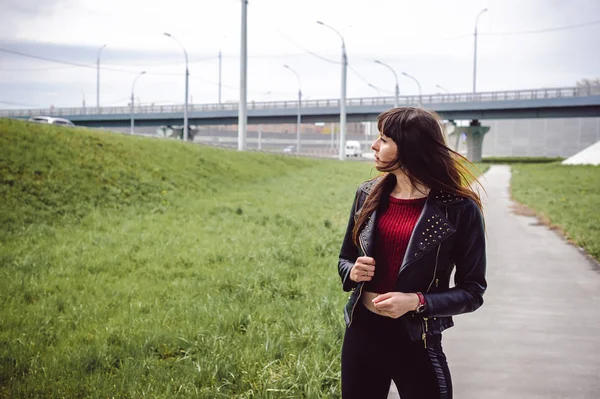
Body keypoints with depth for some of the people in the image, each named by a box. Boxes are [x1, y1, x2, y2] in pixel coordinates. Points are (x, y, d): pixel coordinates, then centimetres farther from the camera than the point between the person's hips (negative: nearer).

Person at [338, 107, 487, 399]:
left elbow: (472, 291, -6)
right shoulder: (369, 194, 2)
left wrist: (418, 301, -20)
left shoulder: (460, 209, -11)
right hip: (361, 332, 4)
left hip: (415, 342, -4)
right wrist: (353, 272, -8)